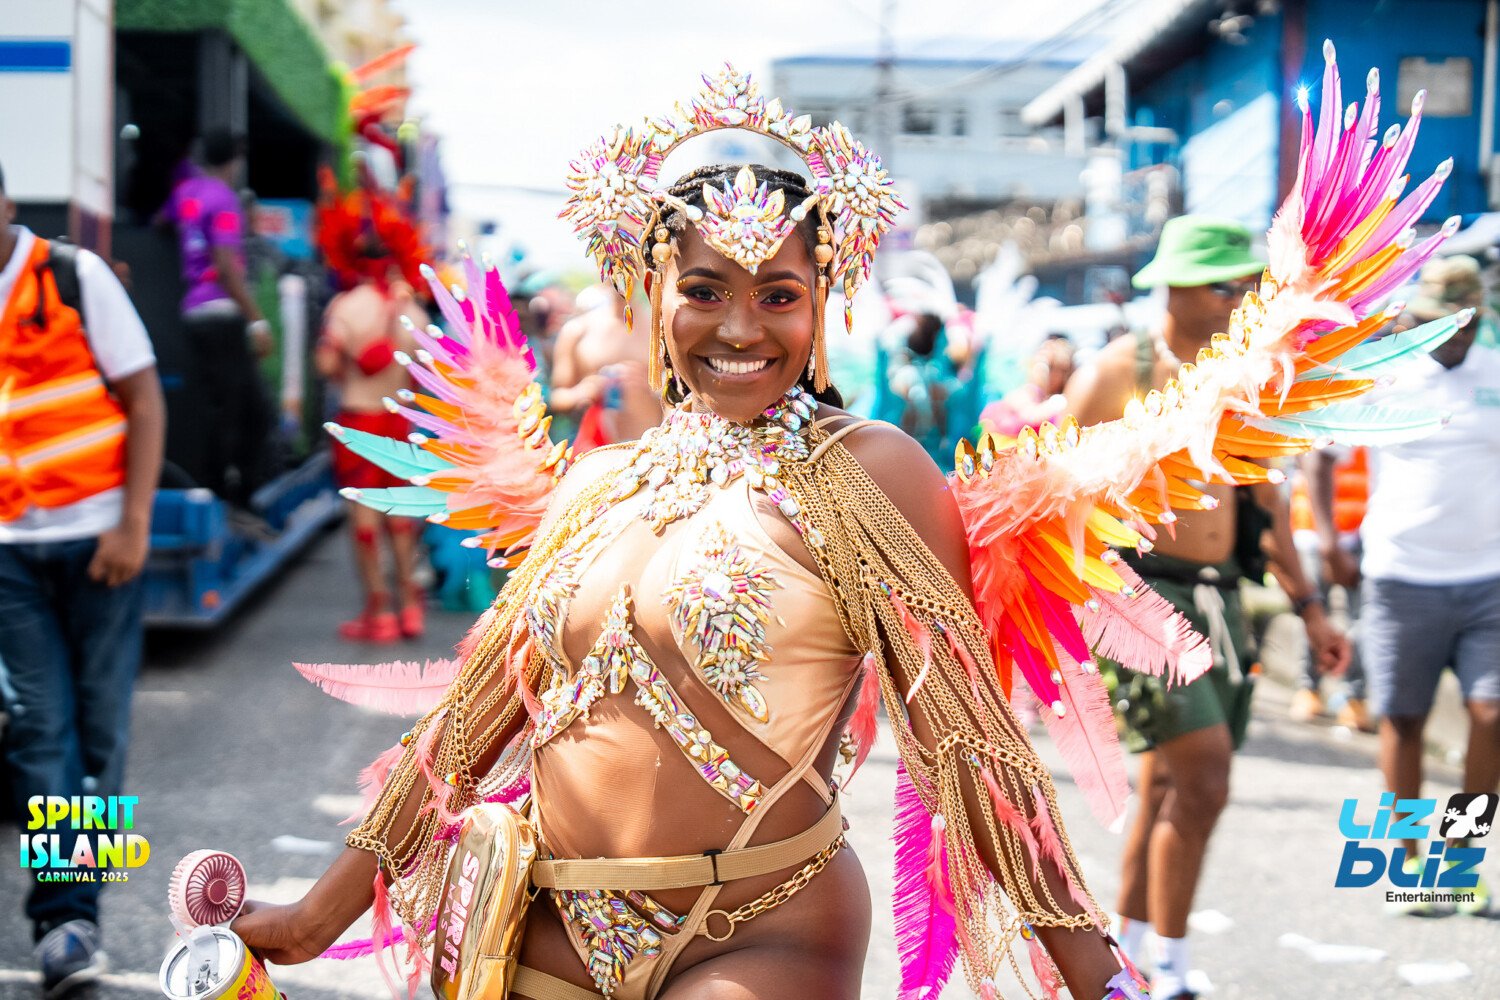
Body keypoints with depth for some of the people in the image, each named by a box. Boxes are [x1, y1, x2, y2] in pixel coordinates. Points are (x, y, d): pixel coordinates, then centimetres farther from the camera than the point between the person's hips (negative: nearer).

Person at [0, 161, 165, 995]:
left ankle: (71, 909, 15)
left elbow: (144, 399, -2)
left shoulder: (76, 277, -2)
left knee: (101, 723, 2)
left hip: (96, 537, -2)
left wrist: (133, 526, -9)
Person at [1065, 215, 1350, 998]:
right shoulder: (1116, 373, -6)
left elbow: (1263, 498, 19)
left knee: (1169, 795, 10)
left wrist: (1308, 608, 18)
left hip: (1215, 602, 7)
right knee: (1204, 779, -16)